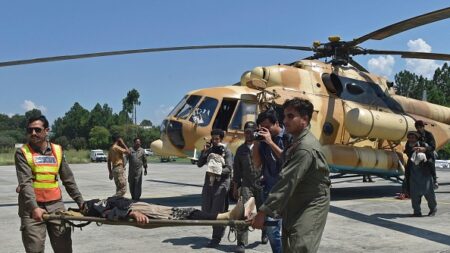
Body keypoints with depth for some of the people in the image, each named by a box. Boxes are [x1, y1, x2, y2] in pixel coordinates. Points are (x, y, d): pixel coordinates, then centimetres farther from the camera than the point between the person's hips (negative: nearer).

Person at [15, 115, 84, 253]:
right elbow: (25, 183, -14)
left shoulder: (57, 150, 9)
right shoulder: (22, 153, -2)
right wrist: (34, 207, -27)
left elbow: (68, 180, 13)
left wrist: (80, 201, 8)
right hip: (32, 207, -3)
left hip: (55, 204, 3)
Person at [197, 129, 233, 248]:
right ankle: (220, 229, 29)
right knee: (206, 210, 9)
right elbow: (199, 164, 5)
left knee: (217, 211, -5)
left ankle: (216, 238, 4)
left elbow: (229, 169, -11)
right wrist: (204, 151, -6)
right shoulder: (210, 150, 12)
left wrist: (218, 172, -27)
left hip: (221, 183, -6)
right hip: (209, 182, 6)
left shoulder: (226, 151, -3)